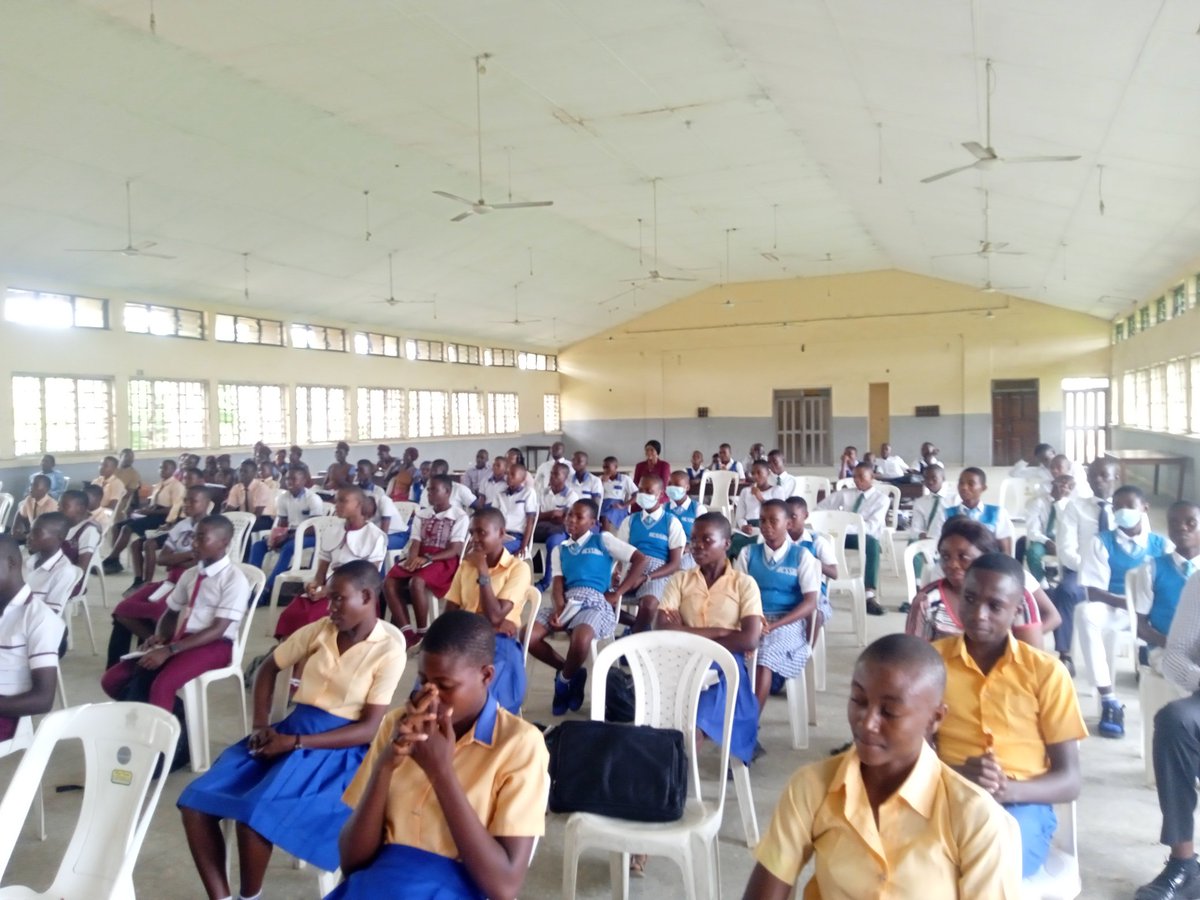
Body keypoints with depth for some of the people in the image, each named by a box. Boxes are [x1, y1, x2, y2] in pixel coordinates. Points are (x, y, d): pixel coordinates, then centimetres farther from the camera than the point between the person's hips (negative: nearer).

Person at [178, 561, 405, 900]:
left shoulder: (390, 650, -11)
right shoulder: (319, 630, 4)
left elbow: (369, 729, -13)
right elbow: (268, 669, 15)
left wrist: (295, 743, -17)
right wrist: (261, 726, 0)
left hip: (336, 749, -6)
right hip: (290, 730, 6)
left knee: (253, 814, -26)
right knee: (195, 802, -10)